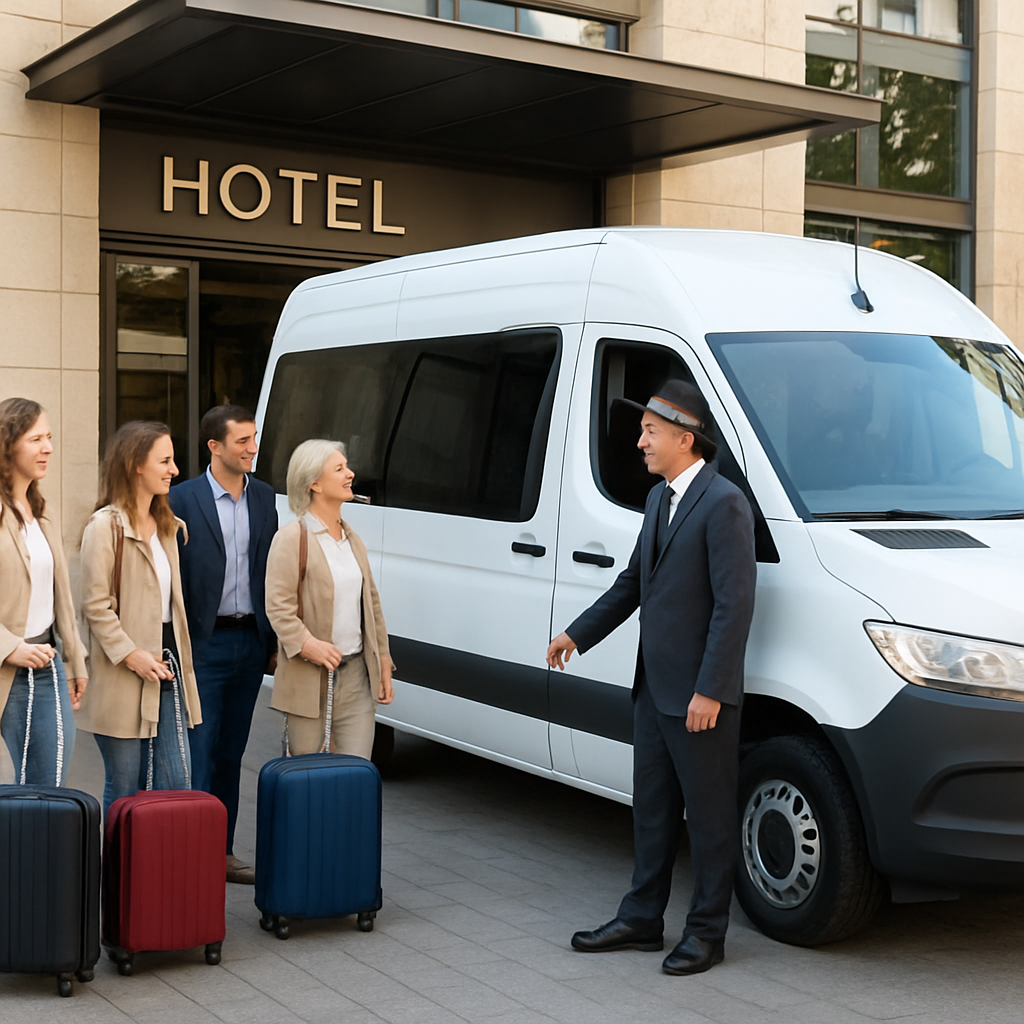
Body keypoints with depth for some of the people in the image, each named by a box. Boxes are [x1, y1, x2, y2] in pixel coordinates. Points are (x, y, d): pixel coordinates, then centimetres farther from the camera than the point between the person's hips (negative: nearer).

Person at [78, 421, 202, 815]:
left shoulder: (166, 525, 14)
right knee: (125, 790, 3)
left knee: (177, 783, 5)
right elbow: (95, 604, -14)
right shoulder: (105, 526, -10)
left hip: (167, 666, 7)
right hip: (123, 682, -7)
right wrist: (131, 655, -20)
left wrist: (178, 662, 13)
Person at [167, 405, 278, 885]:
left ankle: (222, 852, 21)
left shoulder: (264, 497, 8)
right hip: (204, 644, -5)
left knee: (230, 755, 13)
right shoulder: (182, 499, -7)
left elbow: (271, 572, 12)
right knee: (198, 755, -2)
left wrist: (274, 640, 9)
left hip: (251, 642, 5)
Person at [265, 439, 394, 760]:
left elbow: (371, 601, 19)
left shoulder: (352, 539, 15)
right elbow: (278, 606, -13)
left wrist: (383, 661, 16)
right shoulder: (291, 538, -7)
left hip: (356, 674, 6)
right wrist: (308, 645, -25)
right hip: (310, 680, -6)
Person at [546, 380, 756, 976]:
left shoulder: (723, 504, -16)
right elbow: (633, 582, 23)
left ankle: (707, 933, 15)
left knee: (709, 814, 4)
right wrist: (577, 634, 24)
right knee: (652, 808, 17)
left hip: (700, 694, -9)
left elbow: (734, 605, -20)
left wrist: (709, 691, -22)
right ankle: (642, 920, 28)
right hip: (654, 687, 9)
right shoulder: (660, 499, 12)